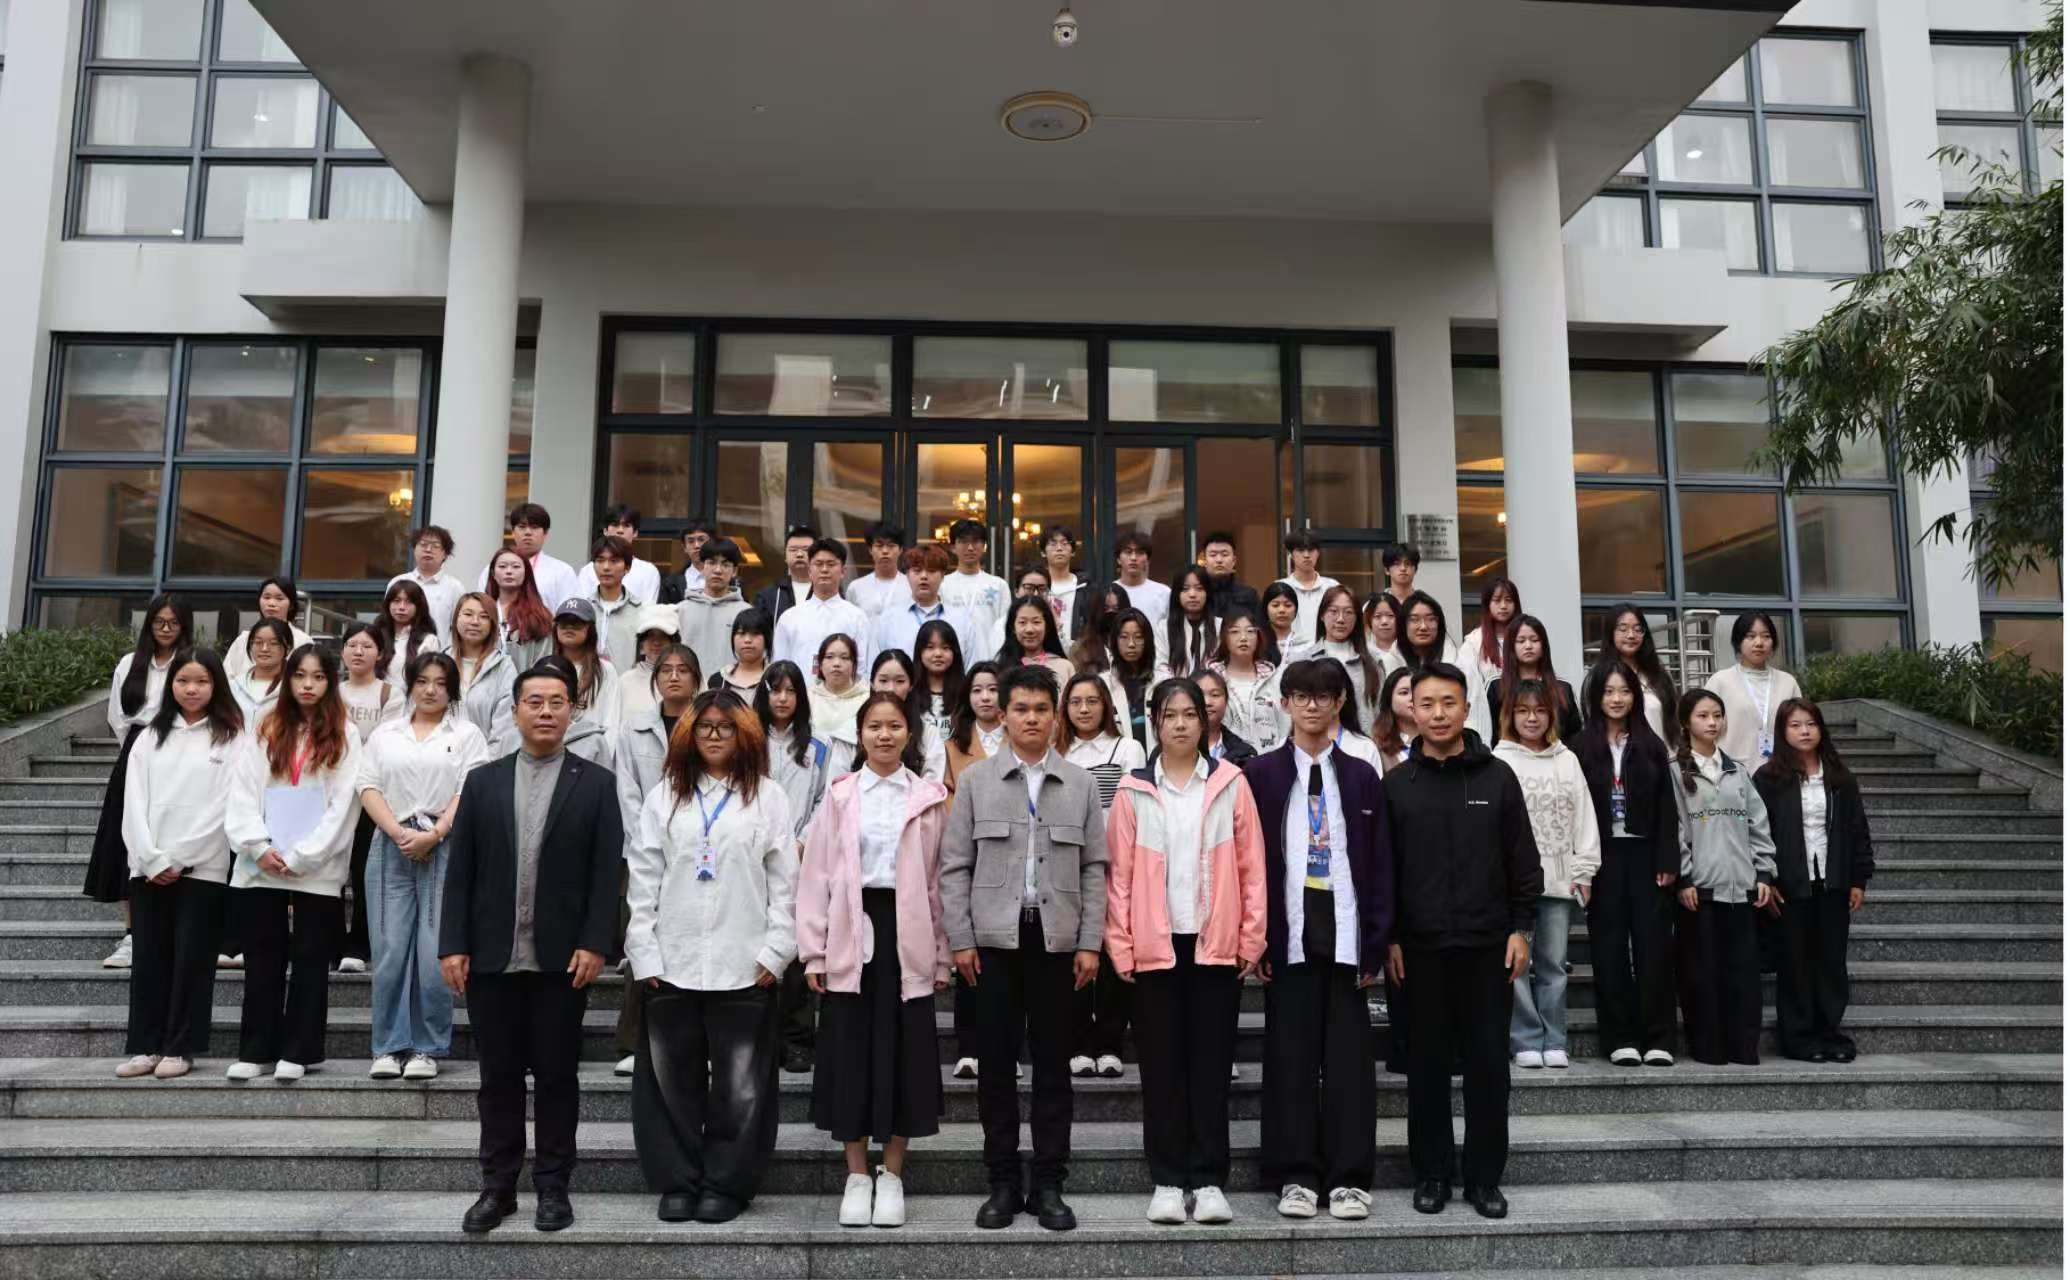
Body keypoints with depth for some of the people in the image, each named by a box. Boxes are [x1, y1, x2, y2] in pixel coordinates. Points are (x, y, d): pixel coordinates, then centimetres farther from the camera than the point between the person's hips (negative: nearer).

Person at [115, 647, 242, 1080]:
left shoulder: (230, 738, 2)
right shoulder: (149, 736, 13)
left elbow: (224, 805, -6)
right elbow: (134, 802, 4)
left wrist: (179, 859, -10)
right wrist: (153, 859, -8)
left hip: (202, 866, -3)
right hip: (149, 867, 3)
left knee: (192, 959, 0)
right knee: (148, 958, 5)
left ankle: (179, 1048, 6)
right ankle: (144, 1046, 12)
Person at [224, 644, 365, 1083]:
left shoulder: (345, 736, 3)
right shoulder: (265, 732, 11)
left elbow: (344, 805, -5)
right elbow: (242, 795, 4)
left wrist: (300, 858, -10)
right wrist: (259, 848, -10)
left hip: (317, 870, -2)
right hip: (261, 866, 3)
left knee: (310, 960, 2)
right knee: (262, 960, 7)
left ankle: (296, 1052, 8)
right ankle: (254, 1051, 14)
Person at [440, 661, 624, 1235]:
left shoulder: (597, 784, 2)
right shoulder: (482, 781, 7)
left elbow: (607, 872, -3)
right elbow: (459, 871, 5)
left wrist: (595, 944, -10)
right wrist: (453, 945, -2)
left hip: (561, 958, -2)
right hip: (492, 957, 2)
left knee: (557, 1076, 6)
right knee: (498, 1077, 10)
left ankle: (553, 1187, 17)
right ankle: (498, 1186, 21)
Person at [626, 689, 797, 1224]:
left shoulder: (768, 798, 5)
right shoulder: (664, 797, 9)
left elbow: (785, 883, 2)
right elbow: (643, 879, 5)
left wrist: (775, 952, -6)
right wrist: (644, 954, -2)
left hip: (744, 965, -1)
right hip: (672, 963, 2)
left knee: (740, 1083, 4)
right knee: (673, 1079, 7)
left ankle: (727, 1183, 16)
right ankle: (677, 1182, 19)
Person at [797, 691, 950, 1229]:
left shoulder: (930, 797, 5)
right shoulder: (839, 795, 5)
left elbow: (939, 880, 5)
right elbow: (817, 876, 3)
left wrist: (942, 955, 3)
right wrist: (814, 951, -3)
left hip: (907, 937, 0)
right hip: (851, 936, 0)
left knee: (903, 1055, 4)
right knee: (851, 1054, 5)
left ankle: (892, 1176, 18)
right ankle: (857, 1176, 18)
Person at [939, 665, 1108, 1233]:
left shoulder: (1081, 784, 6)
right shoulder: (975, 780, 4)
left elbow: (1095, 870, 5)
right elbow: (955, 866, 3)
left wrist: (1090, 943, -1)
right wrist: (961, 940, -3)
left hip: (1057, 940, 1)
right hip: (994, 940, 0)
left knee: (1053, 1064, 6)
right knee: (996, 1063, 5)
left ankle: (1048, 1185, 16)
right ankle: (1002, 1182, 16)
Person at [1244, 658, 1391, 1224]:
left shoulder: (1361, 776, 8)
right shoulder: (1261, 774, 4)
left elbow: (1380, 862, 7)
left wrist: (1376, 940, 0)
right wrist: (1255, 935, -6)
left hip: (1344, 932, 1)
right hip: (1288, 932, -1)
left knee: (1348, 1055, 4)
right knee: (1290, 1054, 3)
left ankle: (1350, 1177, 12)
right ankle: (1296, 1176, 12)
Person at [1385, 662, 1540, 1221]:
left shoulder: (1497, 777, 3)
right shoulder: (1396, 784, 3)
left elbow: (1523, 860, 4)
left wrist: (1521, 928, -1)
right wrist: (1388, 937, -1)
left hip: (1487, 945, 0)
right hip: (1420, 947, 0)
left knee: (1489, 1064, 5)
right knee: (1428, 1065, 7)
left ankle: (1485, 1176, 17)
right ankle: (1431, 1174, 18)